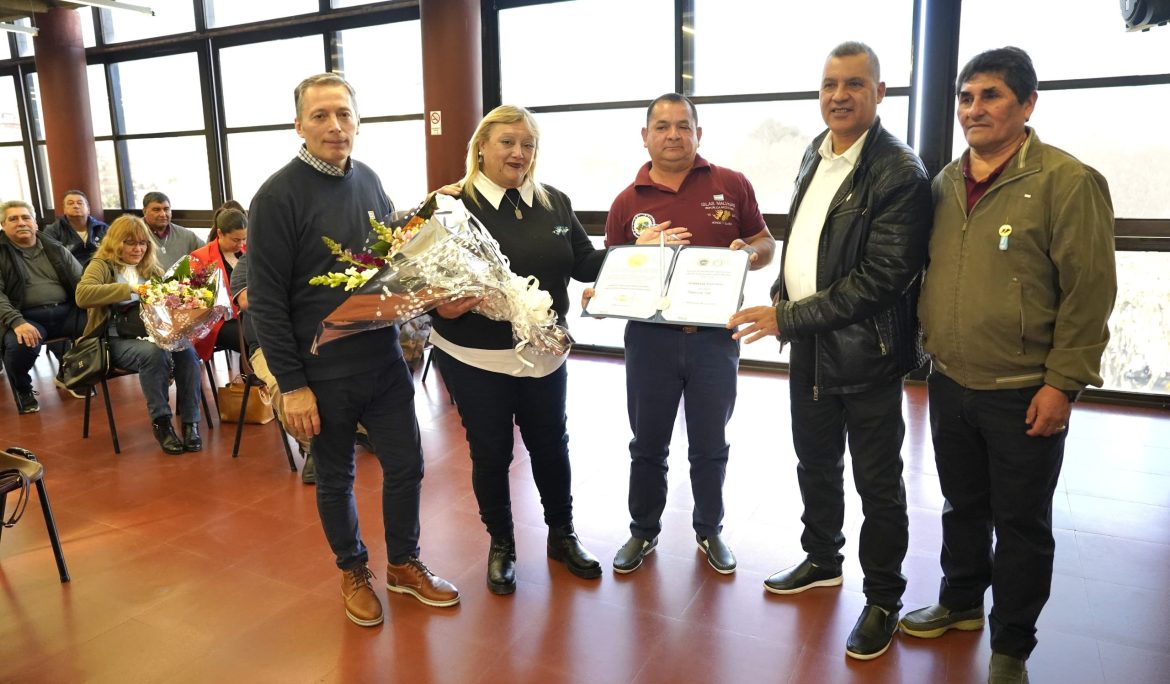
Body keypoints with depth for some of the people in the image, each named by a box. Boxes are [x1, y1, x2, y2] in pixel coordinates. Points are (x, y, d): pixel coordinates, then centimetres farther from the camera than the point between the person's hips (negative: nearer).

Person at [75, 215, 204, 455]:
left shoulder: (151, 268, 20)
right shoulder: (101, 265, 4)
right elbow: (82, 295, -16)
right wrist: (130, 289, -23)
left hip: (154, 334, 4)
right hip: (118, 340, -4)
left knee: (187, 350, -29)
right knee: (154, 352, -37)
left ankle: (190, 422, -23)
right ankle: (161, 422, -23)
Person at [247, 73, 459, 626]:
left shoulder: (369, 181, 4)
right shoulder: (277, 196, -13)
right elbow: (266, 302, -13)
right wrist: (292, 384, -14)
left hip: (385, 361, 5)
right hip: (323, 374, -5)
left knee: (406, 465, 13)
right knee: (335, 480, 13)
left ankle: (404, 563, 35)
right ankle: (353, 571, 36)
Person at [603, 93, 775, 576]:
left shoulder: (732, 186, 1)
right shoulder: (628, 202, 3)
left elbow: (766, 244, 7)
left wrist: (749, 252, -16)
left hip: (714, 336, 0)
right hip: (650, 337, 1)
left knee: (710, 446, 15)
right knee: (648, 445, 14)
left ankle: (709, 530, 36)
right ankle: (643, 531, 34)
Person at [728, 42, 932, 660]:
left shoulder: (900, 174, -17)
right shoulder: (816, 153, 8)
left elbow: (881, 279, -22)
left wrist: (788, 317, -22)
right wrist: (781, 299, 6)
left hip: (864, 353, -7)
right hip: (807, 343, 7)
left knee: (876, 483, 8)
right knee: (815, 463, 21)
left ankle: (883, 600, 27)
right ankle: (822, 560, 43)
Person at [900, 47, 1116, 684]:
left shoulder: (1068, 181, -10)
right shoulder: (945, 183, 7)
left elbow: (1089, 290, -13)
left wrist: (1062, 382, -15)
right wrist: (930, 351, 12)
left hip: (1023, 394, -5)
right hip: (949, 385, 5)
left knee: (1021, 525, 10)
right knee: (962, 507, 20)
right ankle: (960, 602, 41)